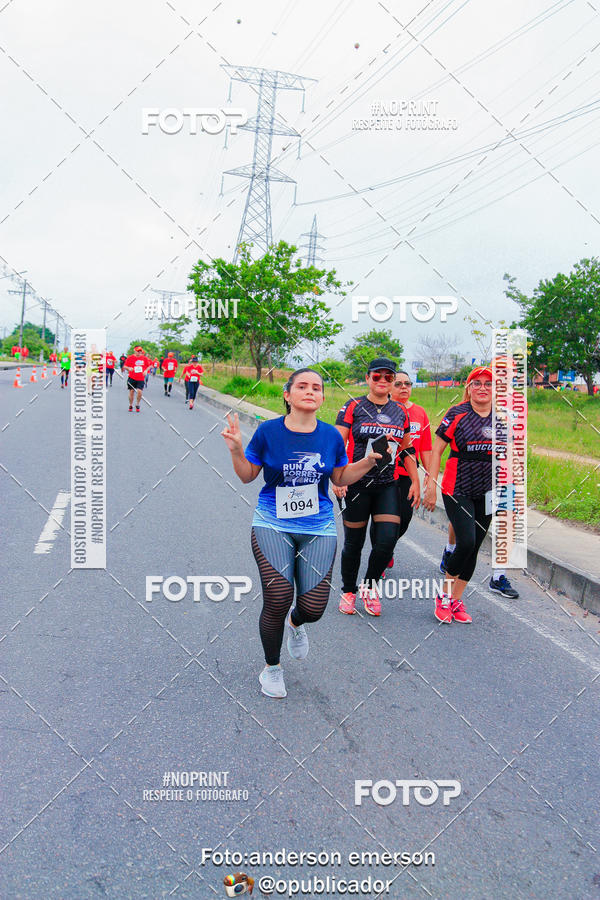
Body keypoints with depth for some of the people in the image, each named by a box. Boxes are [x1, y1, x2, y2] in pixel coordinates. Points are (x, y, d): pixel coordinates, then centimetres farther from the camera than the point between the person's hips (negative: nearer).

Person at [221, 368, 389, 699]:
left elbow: (340, 477, 14)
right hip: (272, 525, -2)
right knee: (278, 599, -14)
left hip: (318, 529, 2)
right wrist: (236, 450, -13)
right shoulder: (268, 431, -4)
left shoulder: (331, 436, 3)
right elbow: (248, 475, 5)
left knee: (313, 608, -6)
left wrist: (368, 461, 0)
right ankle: (271, 668, 17)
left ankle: (295, 623, 38)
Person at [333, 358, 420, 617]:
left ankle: (369, 586, 16)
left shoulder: (400, 412, 11)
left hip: (388, 486, 3)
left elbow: (408, 450, 18)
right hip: (357, 485, -3)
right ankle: (348, 591, 25)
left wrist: (415, 482, 13)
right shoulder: (353, 408, -1)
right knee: (354, 542, 5)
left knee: (387, 540, -8)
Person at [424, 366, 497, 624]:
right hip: (457, 489, -4)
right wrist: (431, 485, -9)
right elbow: (436, 450, -4)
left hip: (487, 493, 4)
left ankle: (456, 599, 19)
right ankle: (444, 594, 4)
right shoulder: (457, 414, -5)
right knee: (466, 542, -16)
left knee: (473, 548, 7)